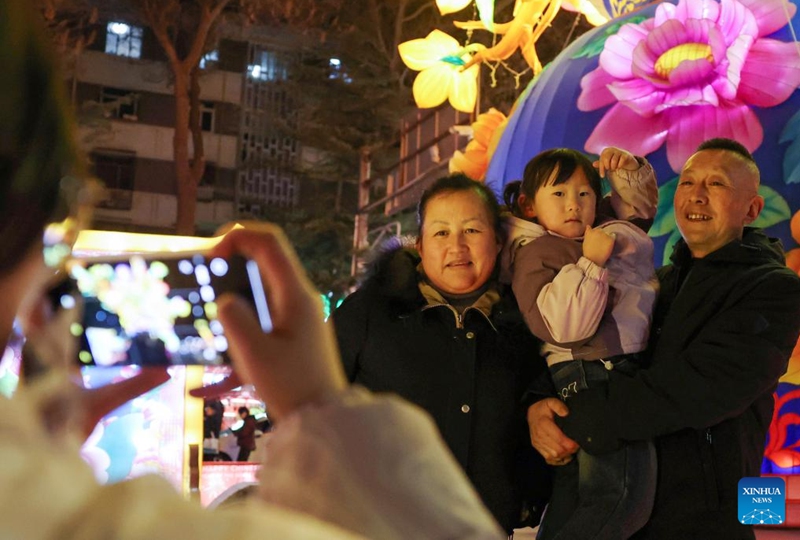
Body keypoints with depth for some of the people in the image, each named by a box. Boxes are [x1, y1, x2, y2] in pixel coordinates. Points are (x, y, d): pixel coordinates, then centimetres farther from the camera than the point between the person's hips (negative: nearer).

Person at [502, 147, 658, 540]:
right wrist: (590, 262, -19)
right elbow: (564, 324, -22)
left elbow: (640, 204, 36)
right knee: (621, 493, -19)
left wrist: (628, 171, 16)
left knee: (573, 495, 15)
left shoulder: (605, 230, 17)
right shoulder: (537, 254, -8)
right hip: (593, 378, -9)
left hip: (626, 371, 9)